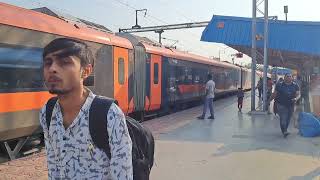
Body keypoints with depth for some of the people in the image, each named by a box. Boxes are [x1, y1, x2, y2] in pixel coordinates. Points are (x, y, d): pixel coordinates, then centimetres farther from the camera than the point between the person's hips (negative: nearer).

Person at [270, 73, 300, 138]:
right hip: (281, 105, -3)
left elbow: (298, 94, 3)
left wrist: (296, 98, -17)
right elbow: (274, 94, 5)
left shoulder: (295, 85, 5)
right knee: (283, 118, -14)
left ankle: (285, 130, 29)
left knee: (288, 119, 13)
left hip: (291, 105, 3)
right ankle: (284, 132, -16)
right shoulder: (279, 85, -2)